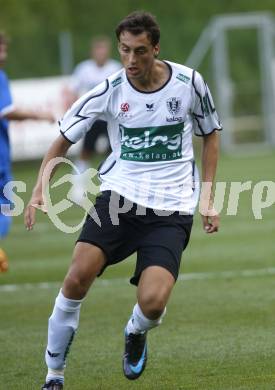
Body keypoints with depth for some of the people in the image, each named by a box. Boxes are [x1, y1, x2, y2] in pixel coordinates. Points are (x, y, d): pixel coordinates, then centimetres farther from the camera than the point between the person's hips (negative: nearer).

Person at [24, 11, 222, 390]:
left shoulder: (189, 82, -4)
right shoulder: (109, 91, -4)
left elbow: (210, 136, 13)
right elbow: (63, 139, 7)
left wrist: (208, 200, 8)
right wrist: (39, 190, -7)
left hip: (171, 208, -1)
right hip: (118, 195, 1)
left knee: (152, 303, -19)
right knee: (78, 277, -21)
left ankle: (136, 333, 20)